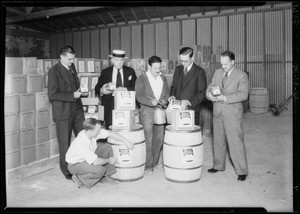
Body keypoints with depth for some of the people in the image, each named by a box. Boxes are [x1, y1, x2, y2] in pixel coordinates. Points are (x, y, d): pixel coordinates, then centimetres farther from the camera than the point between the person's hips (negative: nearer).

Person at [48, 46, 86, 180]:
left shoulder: (72, 67, 11)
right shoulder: (54, 71, -11)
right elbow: (53, 94, -17)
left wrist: (79, 92, 4)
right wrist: (72, 96, -17)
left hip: (77, 110, 6)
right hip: (63, 113, -6)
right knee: (65, 144, 5)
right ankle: (67, 172, 19)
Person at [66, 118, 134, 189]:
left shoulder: (92, 132, -18)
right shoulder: (81, 144, -38)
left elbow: (110, 133, -9)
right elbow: (95, 162, -36)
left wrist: (125, 141, -15)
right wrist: (108, 160, -19)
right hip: (75, 164, -8)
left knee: (107, 146, -5)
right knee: (100, 170, -30)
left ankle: (106, 175, 4)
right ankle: (78, 178, -5)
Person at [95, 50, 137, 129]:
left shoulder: (130, 71, 10)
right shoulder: (105, 72, 9)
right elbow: (97, 88, 8)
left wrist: (125, 89, -17)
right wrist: (101, 90, -16)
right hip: (110, 108, 0)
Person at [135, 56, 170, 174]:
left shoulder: (163, 78, 13)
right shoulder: (141, 78, -3)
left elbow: (167, 93, 16)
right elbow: (139, 97, -10)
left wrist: (164, 100, -6)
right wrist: (151, 102, -25)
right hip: (147, 111, -5)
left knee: (159, 138, 8)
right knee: (148, 139, -6)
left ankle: (154, 162, 23)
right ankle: (147, 165, 2)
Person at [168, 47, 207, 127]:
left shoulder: (199, 72, -4)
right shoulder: (178, 69, 13)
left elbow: (202, 92, -6)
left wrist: (191, 102, -18)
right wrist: (172, 95, 1)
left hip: (192, 109, -4)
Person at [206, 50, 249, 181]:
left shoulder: (242, 76, -6)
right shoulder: (217, 73, 11)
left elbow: (243, 94, -15)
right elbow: (210, 86, 11)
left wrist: (225, 98, -24)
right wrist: (209, 94, -13)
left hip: (232, 114, -5)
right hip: (218, 113, 6)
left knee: (236, 142, -5)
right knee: (218, 141, 15)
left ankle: (242, 171, 6)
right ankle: (218, 165, 31)